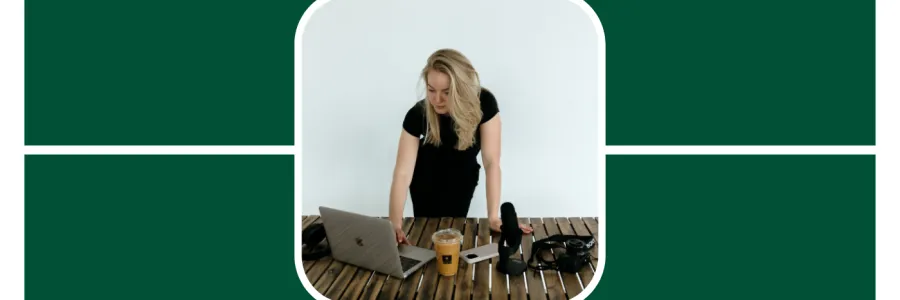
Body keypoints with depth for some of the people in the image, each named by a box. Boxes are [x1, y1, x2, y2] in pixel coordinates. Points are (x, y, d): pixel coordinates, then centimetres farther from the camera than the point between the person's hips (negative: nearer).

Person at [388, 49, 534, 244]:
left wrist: (493, 217, -33)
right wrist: (395, 224, -44)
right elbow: (403, 172, -33)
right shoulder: (417, 114, -30)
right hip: (426, 179, 0)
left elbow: (491, 162, -29)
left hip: (462, 179, 0)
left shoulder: (484, 103, -32)